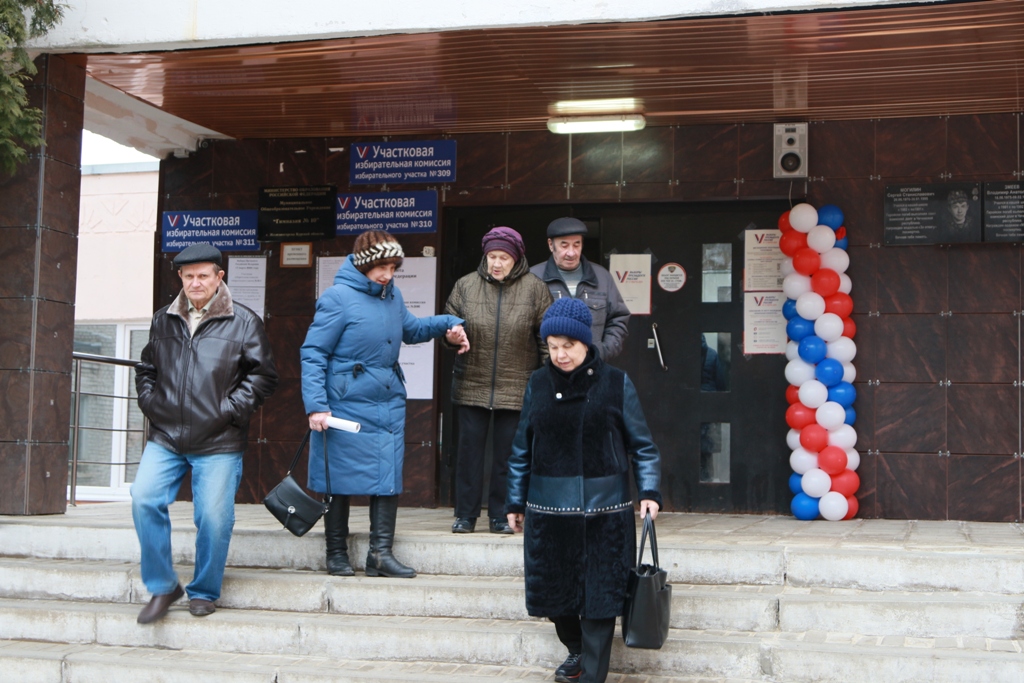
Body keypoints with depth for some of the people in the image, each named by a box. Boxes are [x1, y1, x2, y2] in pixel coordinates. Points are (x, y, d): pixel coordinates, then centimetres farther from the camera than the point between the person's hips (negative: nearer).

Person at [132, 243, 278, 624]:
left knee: (214, 517, -3)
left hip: (218, 443, -3)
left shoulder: (243, 322, 1)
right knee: (144, 500, -11)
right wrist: (151, 404, 8)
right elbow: (146, 370, 24)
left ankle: (204, 592, 18)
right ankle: (161, 586, 5)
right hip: (165, 438, 3)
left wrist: (230, 411, -7)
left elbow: (263, 375, 0)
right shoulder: (164, 321, 13)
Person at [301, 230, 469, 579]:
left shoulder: (391, 294, 9)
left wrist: (447, 324, 10)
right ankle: (336, 553, 16)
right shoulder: (338, 298, -12)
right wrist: (316, 405, -19)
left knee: (388, 477, 3)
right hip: (346, 405, -6)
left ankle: (381, 553, 8)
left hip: (389, 405, 6)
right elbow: (313, 353, -13)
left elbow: (409, 328, 27)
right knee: (341, 479, 4)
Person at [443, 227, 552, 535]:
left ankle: (501, 515, 15)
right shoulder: (466, 285, 5)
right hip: (471, 385, 1)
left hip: (516, 389, -1)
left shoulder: (534, 289, 1)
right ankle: (466, 514, 14)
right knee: (469, 449, 4)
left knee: (507, 452, 4)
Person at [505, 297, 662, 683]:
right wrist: (515, 503, 12)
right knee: (554, 590, 11)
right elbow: (522, 450, 10)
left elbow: (641, 445, 3)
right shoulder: (538, 385, 4)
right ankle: (575, 650, 37)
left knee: (601, 593, 0)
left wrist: (649, 492, -7)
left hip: (604, 510, -2)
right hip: (549, 510, 3)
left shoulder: (615, 384, -2)